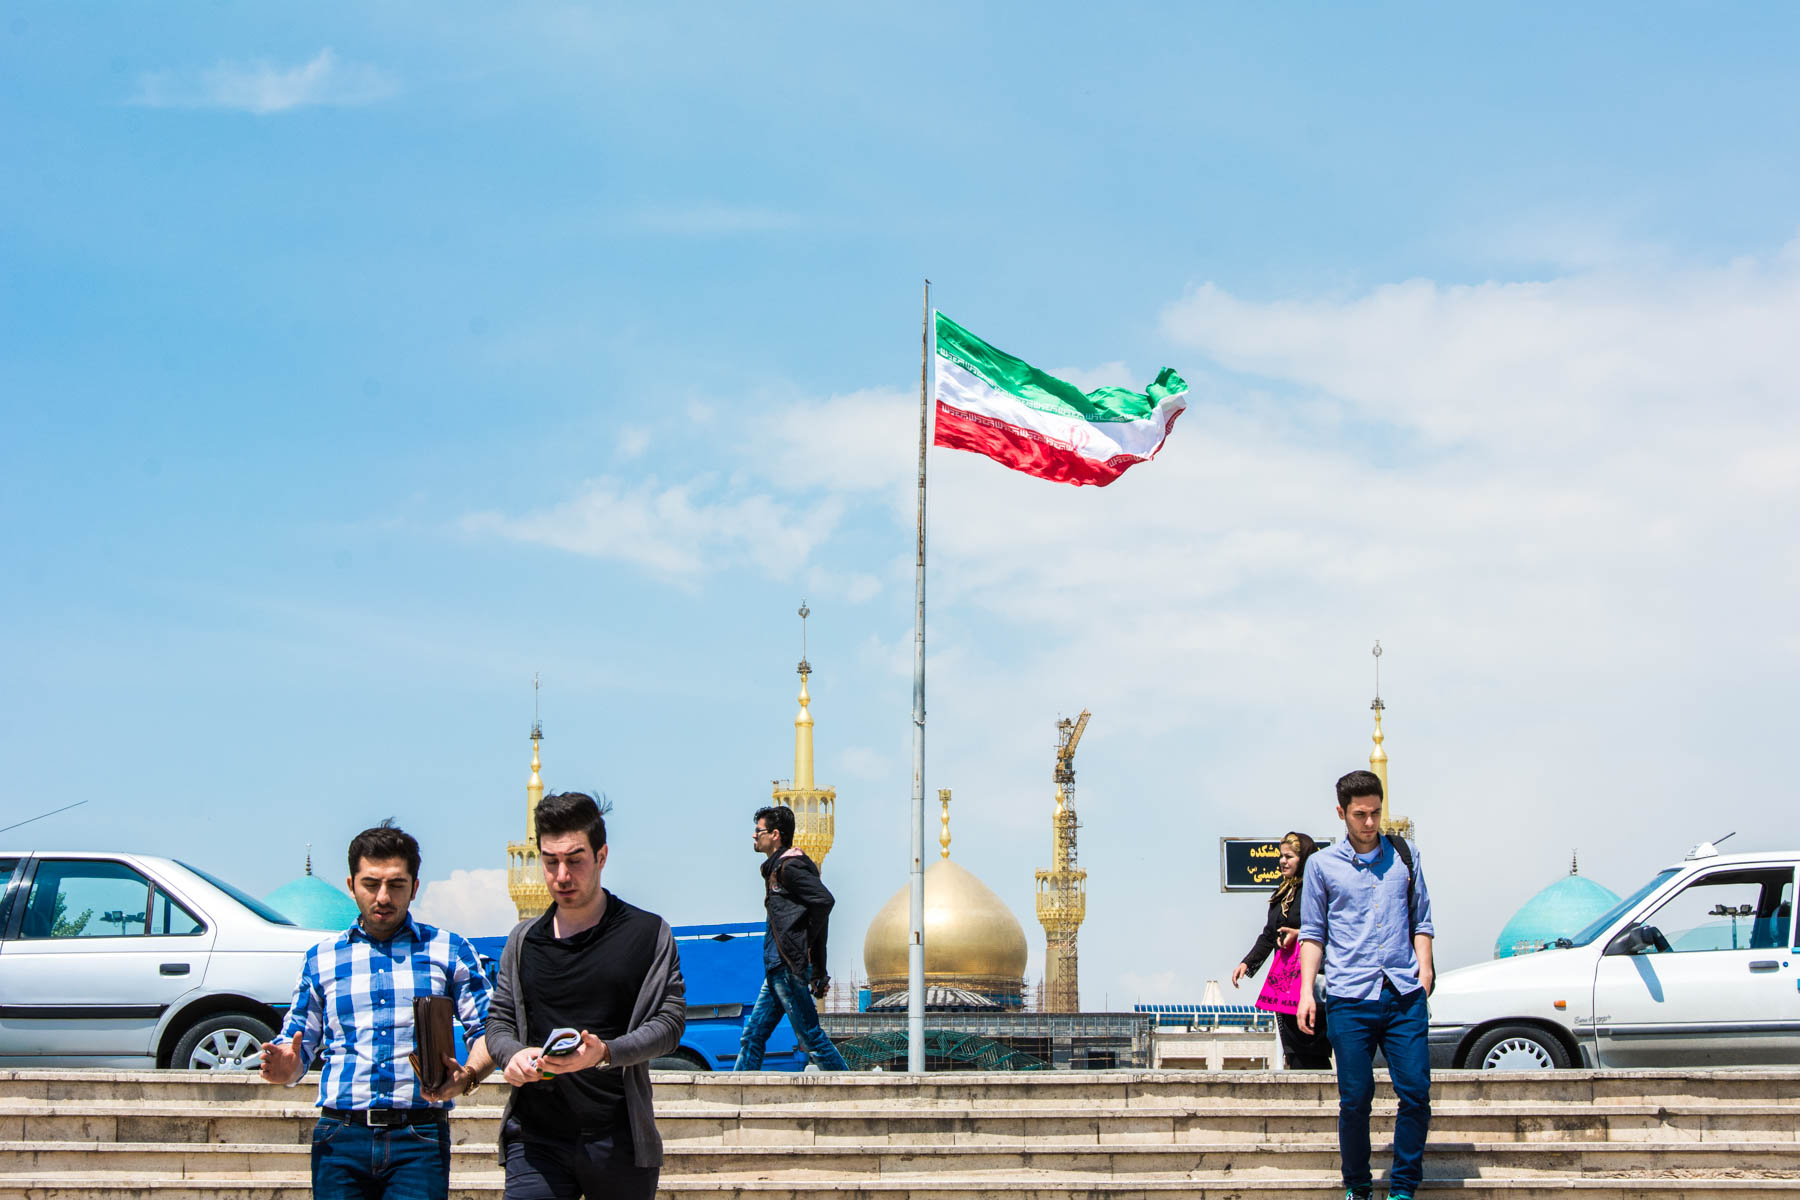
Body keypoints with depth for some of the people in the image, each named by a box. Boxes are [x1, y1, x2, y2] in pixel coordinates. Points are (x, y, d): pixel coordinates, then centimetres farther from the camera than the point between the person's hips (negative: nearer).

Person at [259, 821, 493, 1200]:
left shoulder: (450, 951, 12)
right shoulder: (321, 959, 16)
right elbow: (298, 1049, 15)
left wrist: (467, 1077, -14)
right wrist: (284, 1067, -9)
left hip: (419, 1140, -1)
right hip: (341, 1138, 1)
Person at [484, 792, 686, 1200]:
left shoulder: (648, 934, 3)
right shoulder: (524, 940, 13)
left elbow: (669, 1020, -3)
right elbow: (499, 1021, 17)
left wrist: (605, 1053, -21)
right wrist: (513, 1054, -8)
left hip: (618, 1140, -2)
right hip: (536, 1135, 2)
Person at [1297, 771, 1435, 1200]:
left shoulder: (1405, 855, 13)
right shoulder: (1323, 865, 9)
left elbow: (1421, 921, 17)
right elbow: (1312, 933, 10)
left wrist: (1424, 971, 4)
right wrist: (1306, 991, 2)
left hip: (1404, 993, 1)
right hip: (1350, 996, -1)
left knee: (1416, 1092, -6)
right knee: (1355, 1099, -2)